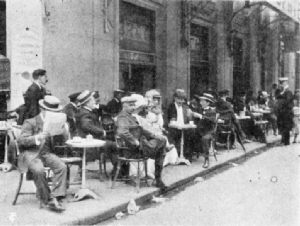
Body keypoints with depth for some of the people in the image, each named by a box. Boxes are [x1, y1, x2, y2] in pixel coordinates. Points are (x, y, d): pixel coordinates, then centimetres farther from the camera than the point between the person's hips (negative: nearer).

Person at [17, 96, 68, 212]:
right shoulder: (30, 122, 0)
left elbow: (64, 138, 11)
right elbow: (21, 141, -9)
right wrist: (37, 138, -26)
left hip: (47, 153, 4)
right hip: (31, 154, -4)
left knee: (62, 166, -25)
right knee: (39, 170, -35)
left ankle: (56, 198, -26)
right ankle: (48, 200, -20)